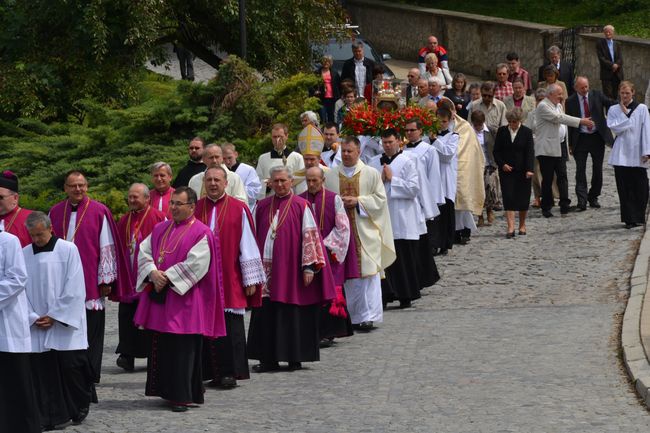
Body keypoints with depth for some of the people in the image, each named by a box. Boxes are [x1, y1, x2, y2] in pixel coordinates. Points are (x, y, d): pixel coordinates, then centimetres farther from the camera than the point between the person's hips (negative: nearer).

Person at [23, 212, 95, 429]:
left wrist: (55, 316, -9)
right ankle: (50, 416, 6)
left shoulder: (68, 250, -4)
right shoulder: (24, 254, 5)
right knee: (42, 370, 0)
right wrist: (33, 317, -6)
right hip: (36, 327, 3)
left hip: (65, 324, -3)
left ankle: (80, 405, 20)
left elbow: (74, 288, -6)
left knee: (70, 366, -1)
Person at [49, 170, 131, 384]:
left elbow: (107, 247, -3)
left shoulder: (99, 212, -2)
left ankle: (89, 374, 8)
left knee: (90, 332, 1)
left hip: (90, 283, -3)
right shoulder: (55, 212, 10)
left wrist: (106, 280, -7)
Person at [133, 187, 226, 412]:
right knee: (161, 346, 8)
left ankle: (183, 396, -1)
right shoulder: (161, 229, 14)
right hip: (160, 299, 6)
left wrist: (167, 277, -15)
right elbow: (144, 252, 8)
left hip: (185, 300, -6)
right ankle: (168, 392, 17)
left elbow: (195, 265, -15)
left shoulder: (200, 233, -6)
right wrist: (153, 273, -11)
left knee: (183, 349, -6)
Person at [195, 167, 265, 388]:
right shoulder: (195, 210, 8)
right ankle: (208, 372, 9)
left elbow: (248, 245, 1)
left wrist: (250, 279, -3)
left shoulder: (238, 210, 1)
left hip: (230, 278, -3)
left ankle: (230, 372, 3)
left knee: (229, 326, -2)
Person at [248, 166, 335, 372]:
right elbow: (253, 236, 14)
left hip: (290, 268, -4)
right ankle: (268, 358, 8)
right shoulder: (262, 206, 10)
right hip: (266, 268, 4)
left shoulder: (301, 206, -2)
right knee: (266, 314, 2)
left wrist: (309, 266, -10)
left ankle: (295, 357, 9)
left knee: (292, 314, 0)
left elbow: (309, 236, -5)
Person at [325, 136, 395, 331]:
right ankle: (352, 316, 8)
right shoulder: (331, 176, 10)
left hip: (365, 232, -2)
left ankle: (368, 316, -7)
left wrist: (358, 201, -11)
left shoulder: (371, 174, 4)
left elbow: (380, 199, 1)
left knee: (368, 272, -8)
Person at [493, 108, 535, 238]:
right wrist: (502, 164, -8)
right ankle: (511, 227, -12)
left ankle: (522, 225, 23)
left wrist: (529, 169, -17)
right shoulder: (502, 131, 4)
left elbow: (530, 152, -6)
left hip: (523, 171, -1)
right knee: (508, 198, -8)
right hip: (506, 170, 1)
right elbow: (496, 151, 7)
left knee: (523, 198, 5)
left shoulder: (527, 132, -1)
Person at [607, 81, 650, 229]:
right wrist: (624, 114, -8)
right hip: (621, 154, 1)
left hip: (638, 154, 0)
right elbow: (614, 128, -7)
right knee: (625, 188, 0)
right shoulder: (614, 110, 6)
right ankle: (629, 218, 6)